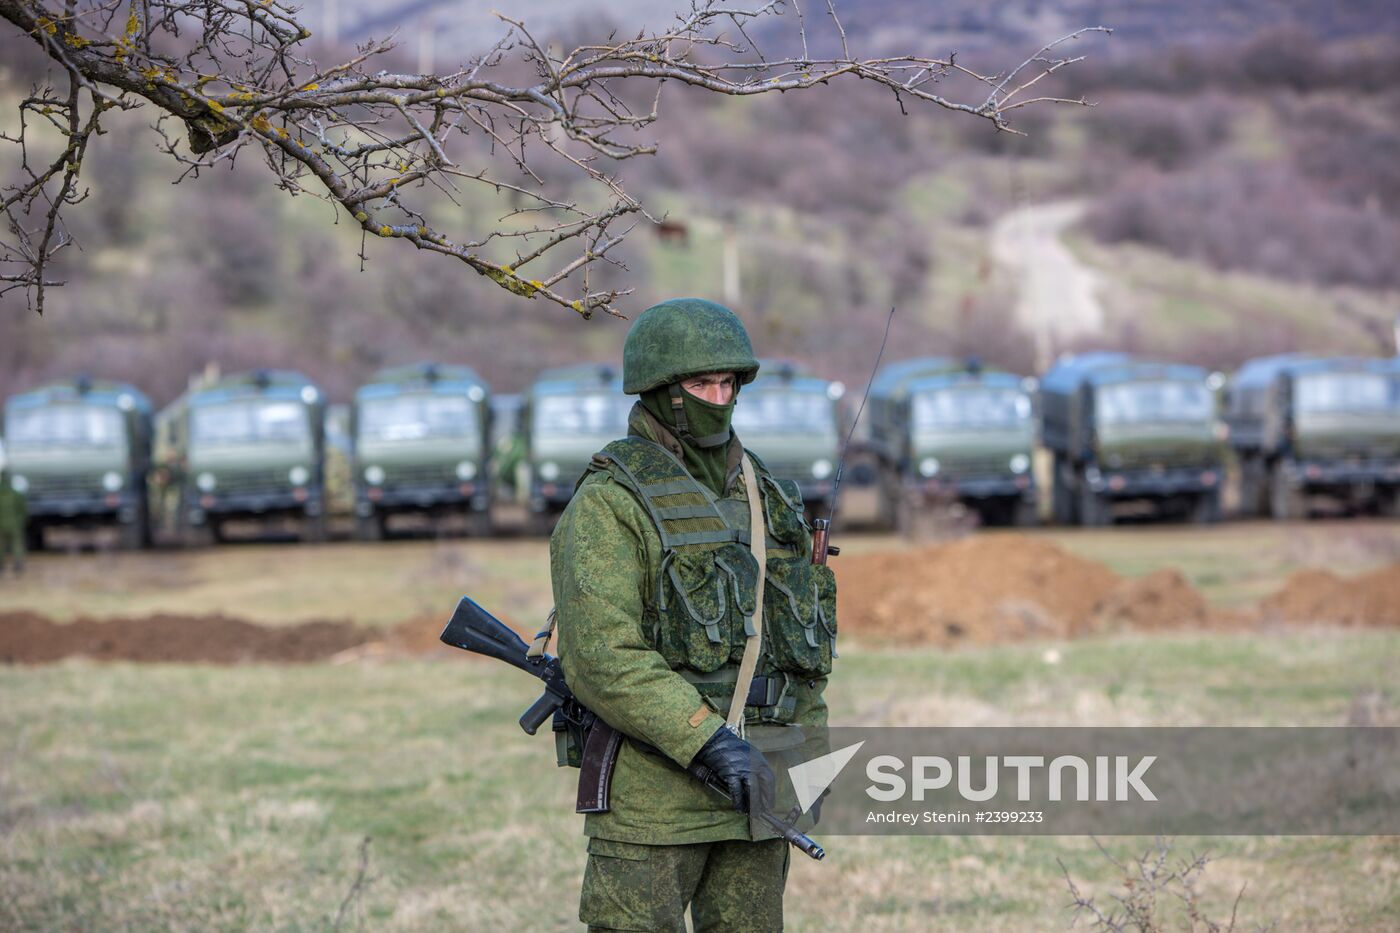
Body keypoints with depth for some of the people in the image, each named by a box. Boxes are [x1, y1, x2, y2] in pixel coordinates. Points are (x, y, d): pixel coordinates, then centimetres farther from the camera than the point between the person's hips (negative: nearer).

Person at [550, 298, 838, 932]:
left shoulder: (764, 496, 14)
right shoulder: (608, 504, -9)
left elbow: (806, 628, 23)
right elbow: (601, 659, -19)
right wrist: (711, 742, -24)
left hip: (757, 784, 6)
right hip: (654, 788, -6)